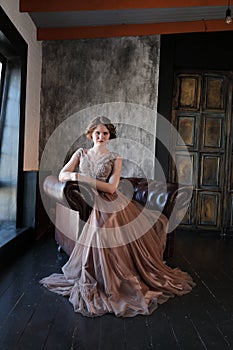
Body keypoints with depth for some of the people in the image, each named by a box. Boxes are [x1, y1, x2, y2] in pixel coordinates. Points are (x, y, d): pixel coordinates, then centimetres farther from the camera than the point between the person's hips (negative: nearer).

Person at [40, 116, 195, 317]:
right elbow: (62, 175, 5)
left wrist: (87, 179, -18)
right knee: (99, 248, -3)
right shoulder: (81, 153, 10)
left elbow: (111, 187, -10)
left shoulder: (115, 159, 2)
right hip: (94, 208, 2)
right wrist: (75, 176, -18)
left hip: (112, 207, -2)